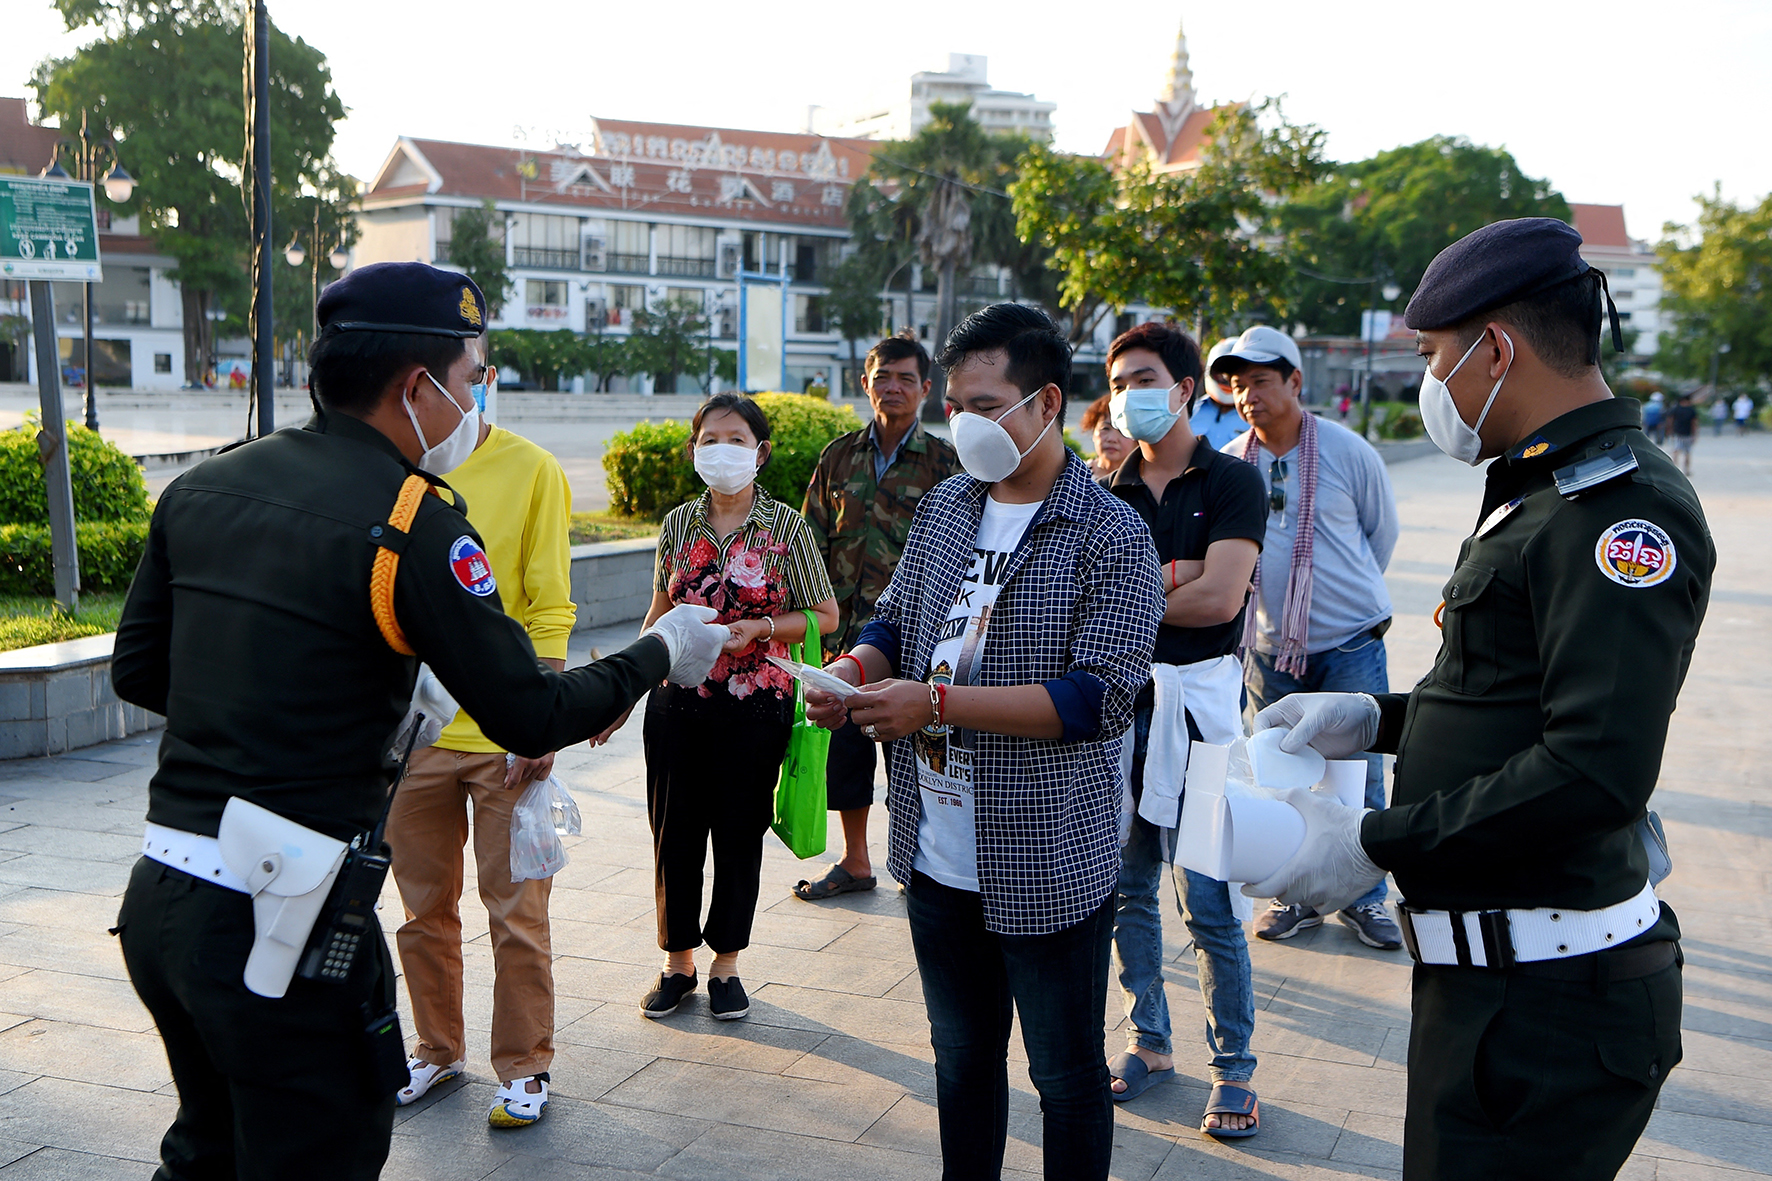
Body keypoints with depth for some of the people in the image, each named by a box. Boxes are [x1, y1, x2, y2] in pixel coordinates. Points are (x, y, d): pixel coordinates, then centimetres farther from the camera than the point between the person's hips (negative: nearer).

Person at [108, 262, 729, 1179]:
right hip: (276, 925, -8)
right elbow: (530, 716, -13)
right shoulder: (414, 523, -16)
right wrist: (661, 654, 3)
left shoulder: (202, 484, 6)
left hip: (158, 896, 8)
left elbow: (137, 671, 13)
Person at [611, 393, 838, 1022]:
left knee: (739, 835, 6)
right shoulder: (677, 524, 5)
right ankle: (677, 963, 25)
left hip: (756, 704, -2)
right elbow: (659, 615, 14)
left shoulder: (785, 526, -4)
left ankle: (726, 964, 23)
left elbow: (826, 615, -1)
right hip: (679, 702, 3)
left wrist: (762, 628, -16)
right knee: (674, 833, 7)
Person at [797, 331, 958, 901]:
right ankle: (855, 862, 27)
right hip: (844, 630, 4)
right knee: (844, 743, 11)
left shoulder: (943, 462, -1)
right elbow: (811, 542, 11)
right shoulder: (839, 456, 8)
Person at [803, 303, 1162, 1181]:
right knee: (962, 1056, 21)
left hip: (1049, 866, -6)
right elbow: (896, 618, 17)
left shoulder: (1112, 538, -13)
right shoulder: (942, 509, 8)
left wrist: (936, 703, -24)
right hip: (936, 855, 6)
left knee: (1066, 1076, 11)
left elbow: (1098, 698, -21)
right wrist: (854, 668, -7)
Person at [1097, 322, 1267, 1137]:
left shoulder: (1232, 483, -1)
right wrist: (1171, 576, -12)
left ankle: (1233, 1068, 10)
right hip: (1118, 699, 5)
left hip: (1196, 701, -5)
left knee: (1208, 902, -3)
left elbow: (1219, 598, -13)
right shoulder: (1108, 492, 12)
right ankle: (1148, 1041, 26)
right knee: (1125, 887, 11)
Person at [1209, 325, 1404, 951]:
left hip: (1350, 646, -2)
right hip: (1269, 647, 2)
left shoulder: (1349, 452, -6)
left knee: (1359, 775, 1)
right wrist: (1281, 595, 6)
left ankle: (1365, 899, 18)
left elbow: (1382, 532, 9)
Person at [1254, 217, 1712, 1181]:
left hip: (1546, 1000, -10)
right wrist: (1378, 720, 15)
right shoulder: (1543, 489, 16)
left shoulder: (1622, 508, -19)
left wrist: (1374, 844, -23)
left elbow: (1597, 768, -28)